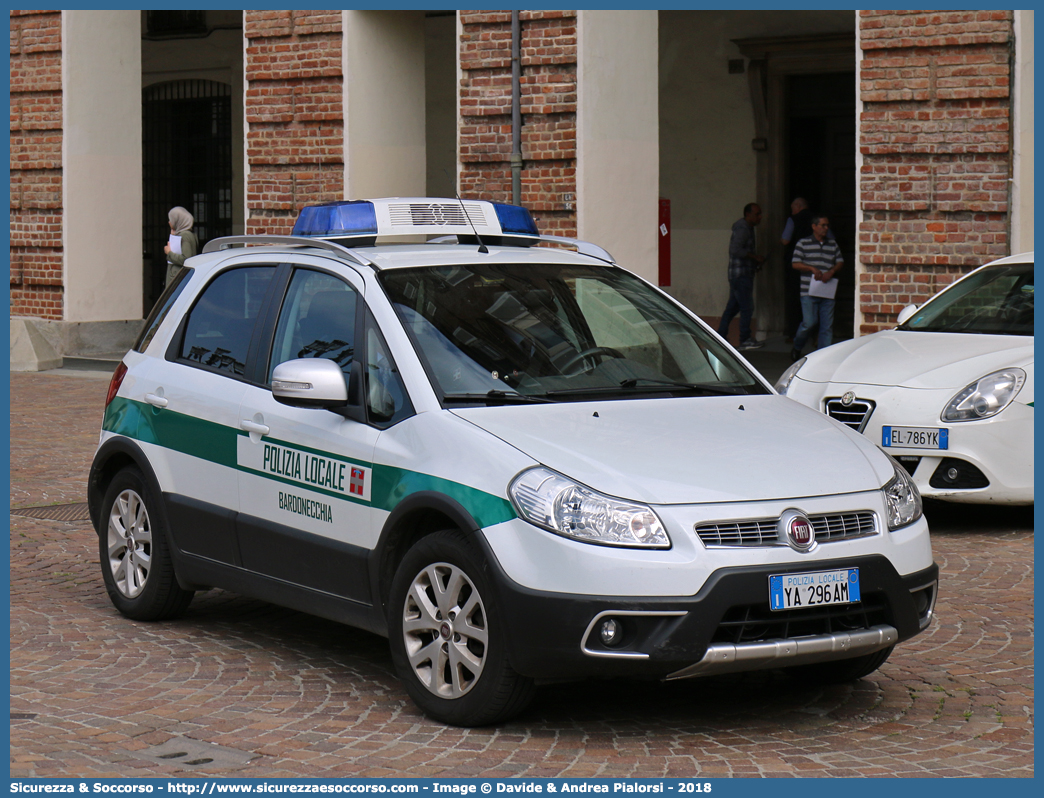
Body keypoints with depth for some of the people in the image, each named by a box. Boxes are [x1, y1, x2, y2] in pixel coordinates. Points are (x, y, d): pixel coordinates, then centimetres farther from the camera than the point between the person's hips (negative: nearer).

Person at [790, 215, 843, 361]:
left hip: (828, 292, 3)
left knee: (827, 325, 0)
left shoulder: (833, 244, 13)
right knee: (809, 322, -8)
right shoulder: (803, 243, 3)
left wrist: (831, 272, -10)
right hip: (809, 292, -3)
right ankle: (797, 347, 17)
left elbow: (840, 262, 10)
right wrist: (812, 268, -14)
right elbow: (795, 264, -1)